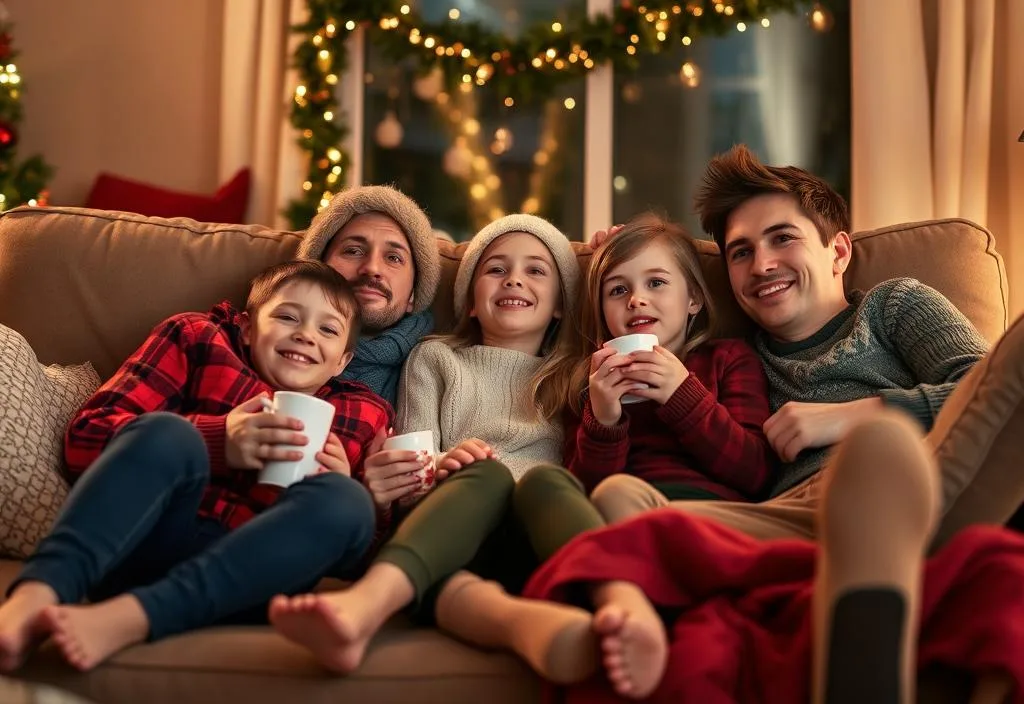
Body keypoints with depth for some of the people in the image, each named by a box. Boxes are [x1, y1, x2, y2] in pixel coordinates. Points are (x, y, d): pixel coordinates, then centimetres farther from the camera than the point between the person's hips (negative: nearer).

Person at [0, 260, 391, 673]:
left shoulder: (364, 416, 21)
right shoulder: (200, 340, 16)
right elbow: (86, 438, 3)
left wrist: (339, 486, -4)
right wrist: (217, 442, -11)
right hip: (137, 549, -1)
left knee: (345, 501, -25)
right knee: (166, 432, -25)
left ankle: (127, 618, -39)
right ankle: (34, 597, -47)